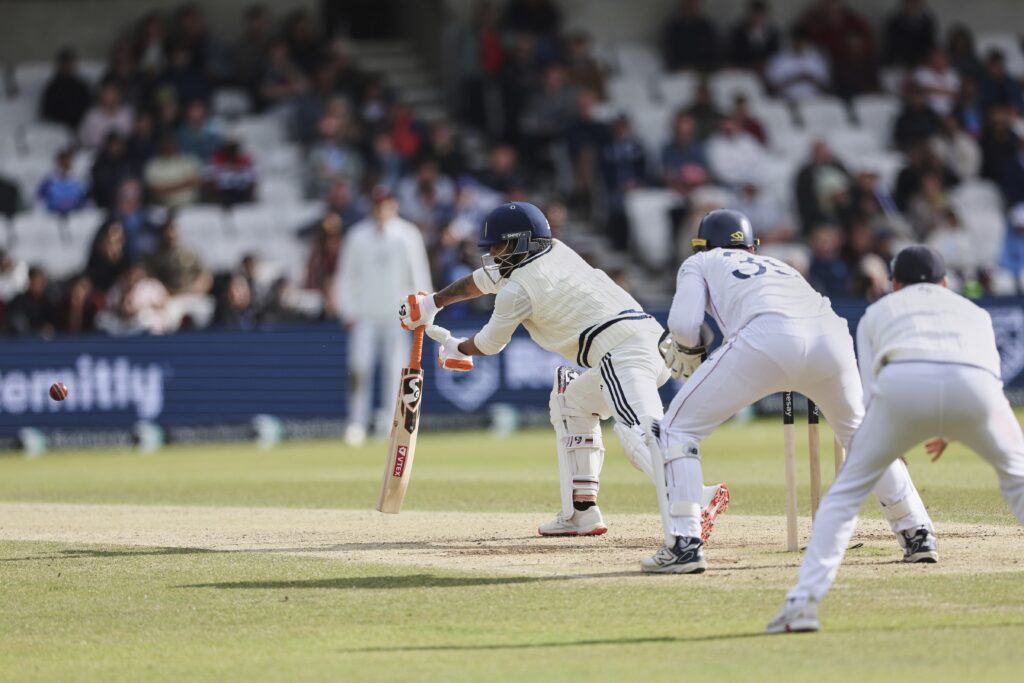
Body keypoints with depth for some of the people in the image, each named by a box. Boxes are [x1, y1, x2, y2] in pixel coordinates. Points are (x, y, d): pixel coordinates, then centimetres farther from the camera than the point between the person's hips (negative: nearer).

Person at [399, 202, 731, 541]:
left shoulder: (518, 290, 2)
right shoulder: (557, 252, 26)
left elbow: (488, 345, 20)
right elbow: (483, 280, 40)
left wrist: (454, 349, 40)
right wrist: (432, 303, 48)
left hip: (622, 353, -9)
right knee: (572, 402, 28)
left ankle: (699, 500, -54)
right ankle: (581, 513, 21)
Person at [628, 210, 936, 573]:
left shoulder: (699, 263, 29)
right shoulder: (779, 266, 43)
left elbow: (684, 323, 12)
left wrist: (688, 353, 33)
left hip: (768, 336, -5)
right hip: (831, 333, 5)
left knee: (676, 428, 9)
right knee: (860, 434, 31)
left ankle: (684, 544, -4)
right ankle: (918, 535, 26)